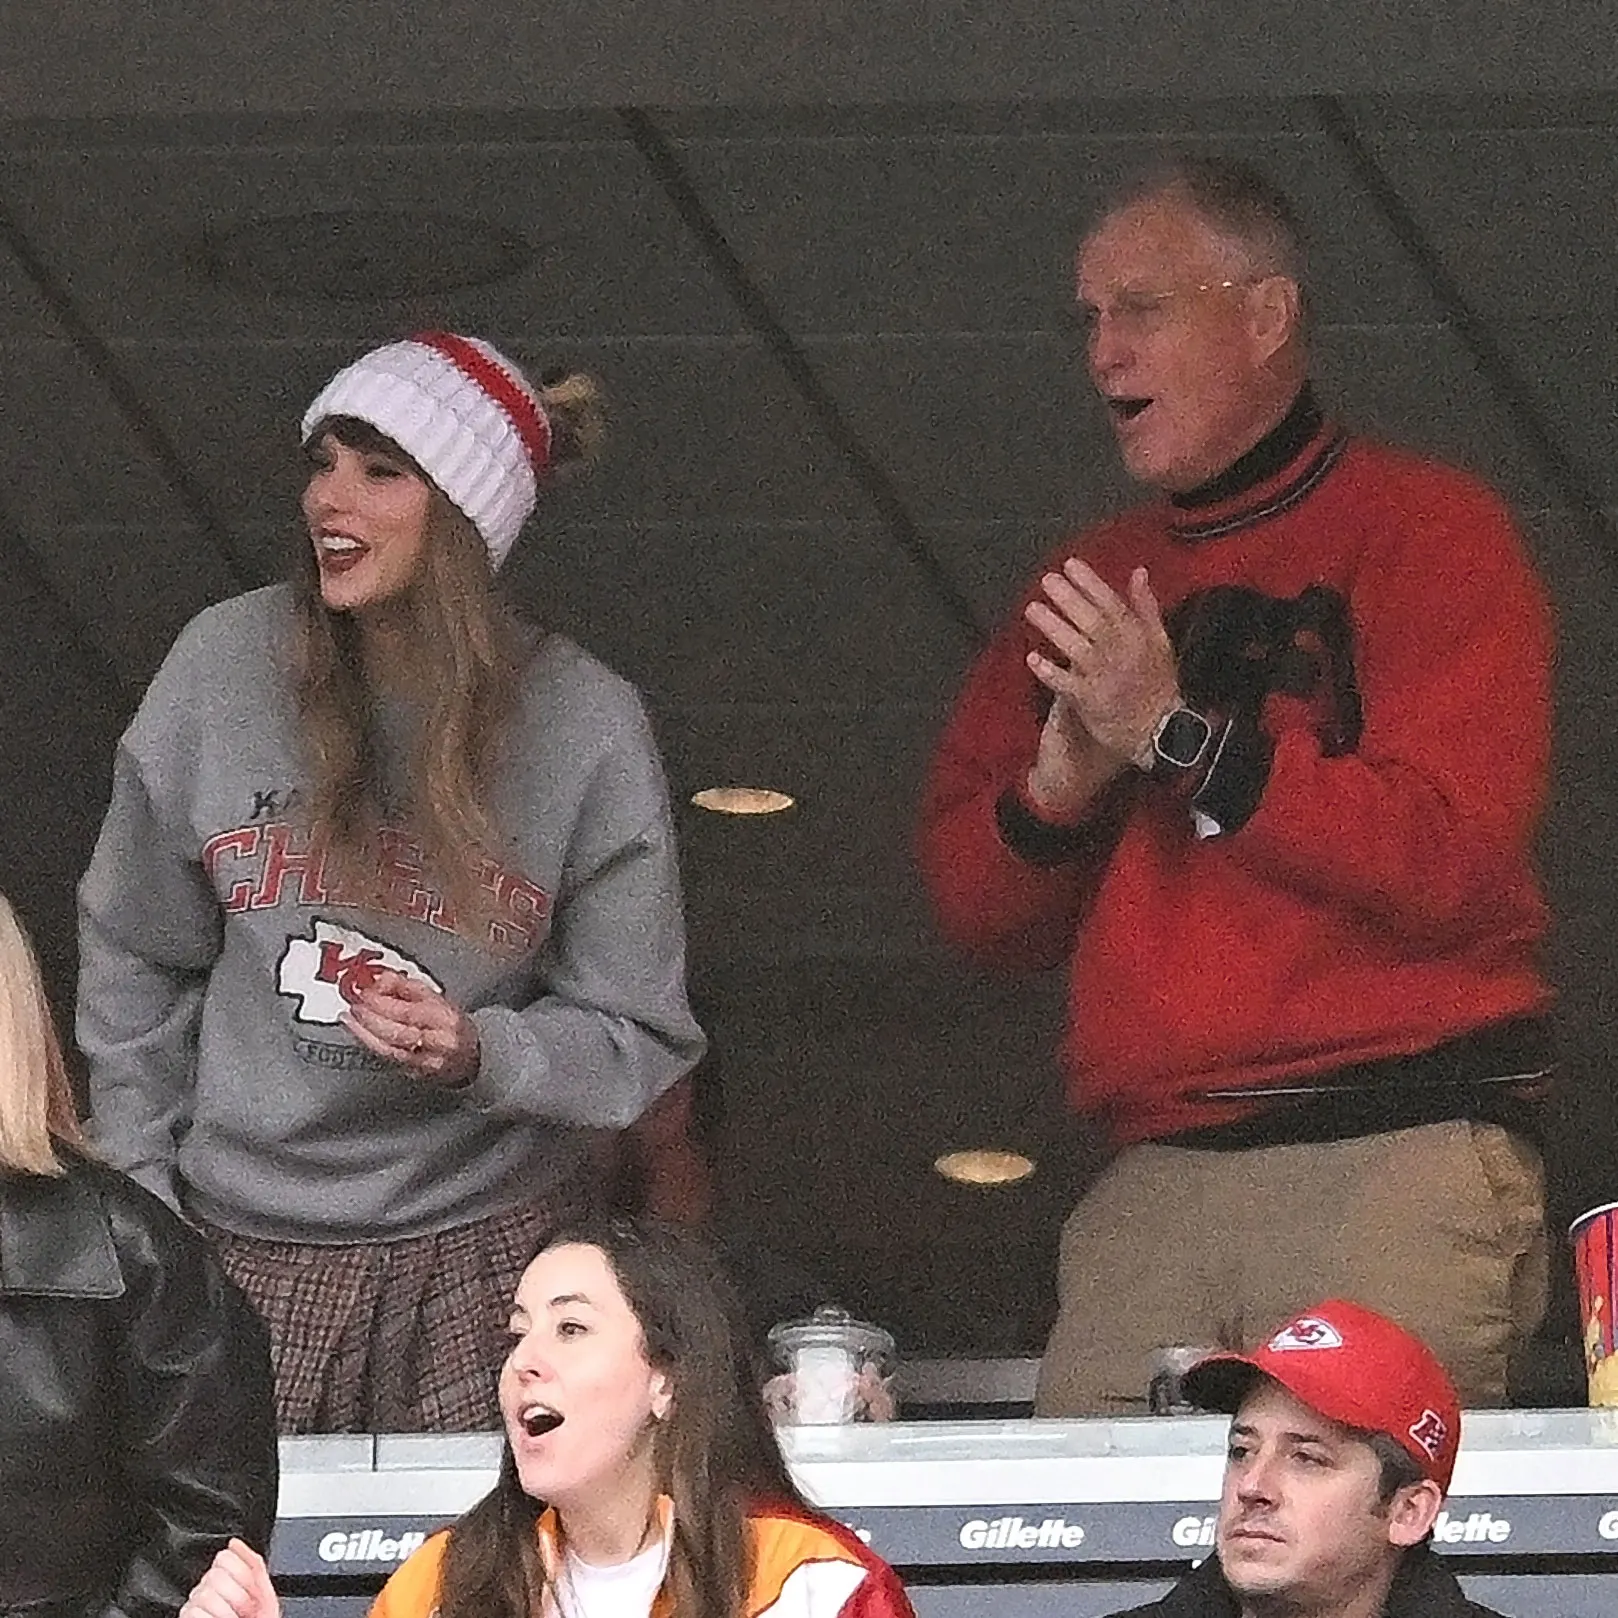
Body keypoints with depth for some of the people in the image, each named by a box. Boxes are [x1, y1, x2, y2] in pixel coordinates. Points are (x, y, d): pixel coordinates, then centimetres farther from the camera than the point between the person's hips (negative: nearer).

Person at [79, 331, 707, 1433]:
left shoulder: (587, 725, -6)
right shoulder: (225, 665, -3)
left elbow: (638, 1037, -2)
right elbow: (136, 966, 8)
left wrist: (481, 1054, -20)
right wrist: (137, 1202, 7)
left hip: (488, 1256, -1)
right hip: (249, 1247, 1)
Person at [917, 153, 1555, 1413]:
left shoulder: (1429, 531, 3)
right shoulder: (1092, 589, 21)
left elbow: (1447, 867, -10)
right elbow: (976, 907, 17)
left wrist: (1182, 735, -12)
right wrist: (1055, 795, -4)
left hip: (1395, 1166, -5)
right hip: (1150, 1193, 5)